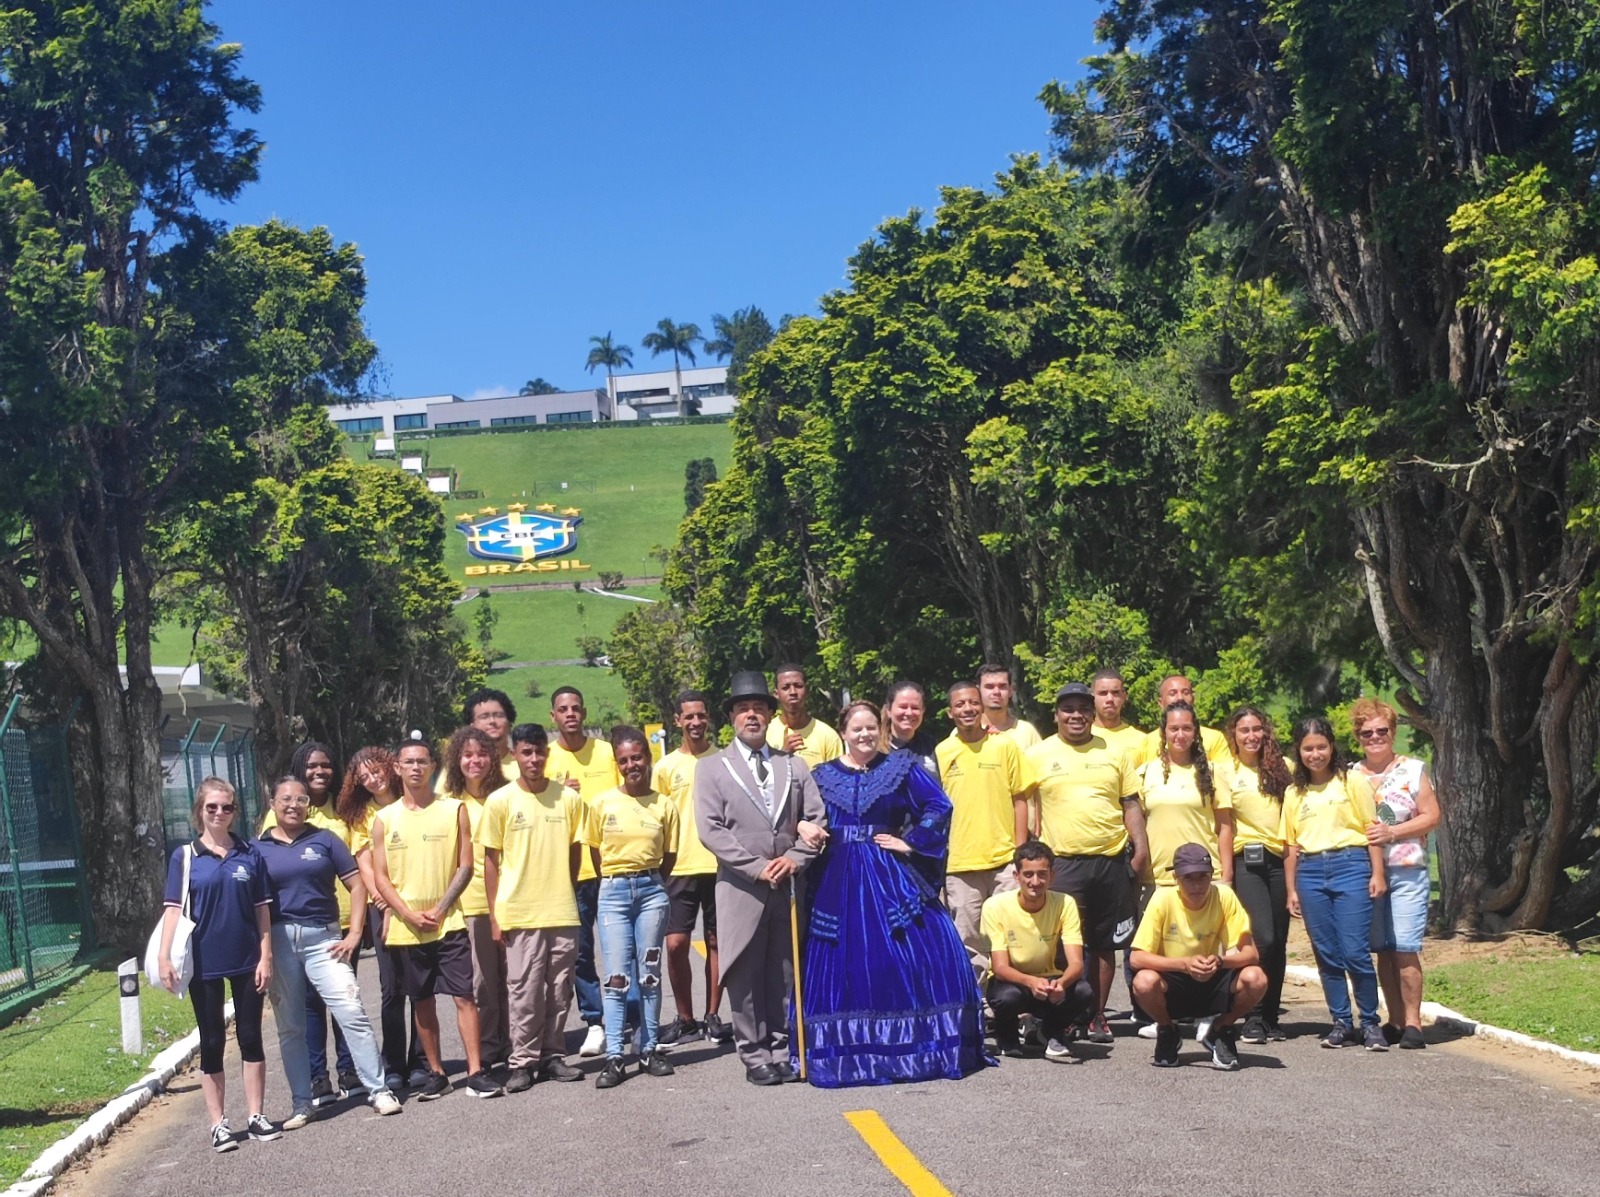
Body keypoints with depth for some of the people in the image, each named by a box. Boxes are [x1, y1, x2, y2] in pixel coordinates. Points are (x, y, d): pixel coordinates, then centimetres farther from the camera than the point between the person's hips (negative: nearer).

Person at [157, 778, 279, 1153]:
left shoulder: (250, 854, 3)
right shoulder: (185, 856, -1)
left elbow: (263, 908, 4)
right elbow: (173, 908, -5)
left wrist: (266, 956, -2)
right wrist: (165, 957, -15)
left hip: (246, 960, 1)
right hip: (205, 963, -1)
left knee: (250, 1037, 7)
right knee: (212, 1042, 7)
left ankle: (256, 1117, 16)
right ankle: (218, 1124, 15)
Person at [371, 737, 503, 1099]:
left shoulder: (454, 810, 2)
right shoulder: (385, 819, 6)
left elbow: (465, 866, 0)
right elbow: (380, 876, 4)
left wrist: (440, 909, -9)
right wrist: (408, 914, -8)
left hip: (448, 922, -2)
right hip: (405, 928, 2)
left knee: (464, 996, -6)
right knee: (422, 1002, 9)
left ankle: (476, 1072, -4)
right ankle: (436, 1073, 19)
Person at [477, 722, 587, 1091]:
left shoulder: (569, 798, 3)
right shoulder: (500, 801, -2)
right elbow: (491, 860, 1)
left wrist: (566, 894, 10)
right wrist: (494, 914, -2)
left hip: (562, 911, 2)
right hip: (519, 913, -2)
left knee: (560, 989, 7)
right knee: (524, 991, 1)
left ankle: (551, 1056, 19)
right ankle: (523, 1062, 11)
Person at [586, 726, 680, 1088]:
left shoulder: (665, 805, 0)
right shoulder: (602, 804, -1)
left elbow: (669, 856, 8)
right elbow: (595, 852, 9)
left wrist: (648, 882, 8)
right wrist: (616, 882, 11)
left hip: (651, 891, 1)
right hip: (613, 893, -1)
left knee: (649, 974, 7)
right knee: (617, 977, -3)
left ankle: (650, 1049, 16)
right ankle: (613, 1058, -1)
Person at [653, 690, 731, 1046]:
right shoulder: (666, 767, 6)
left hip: (720, 865, 0)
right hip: (680, 867, 1)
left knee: (716, 942, 5)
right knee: (676, 943, -3)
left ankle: (712, 1017, 17)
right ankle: (685, 1019, 12)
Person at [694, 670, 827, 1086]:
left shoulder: (794, 766, 15)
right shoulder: (711, 768, 5)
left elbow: (817, 818, 10)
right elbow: (710, 829, -5)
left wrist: (794, 858, -7)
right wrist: (758, 867, -11)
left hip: (790, 885, 3)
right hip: (741, 887, -2)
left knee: (784, 970, 5)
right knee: (746, 974, -1)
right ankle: (754, 1055, 6)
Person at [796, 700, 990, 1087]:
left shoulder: (900, 768, 4)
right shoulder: (823, 775, 9)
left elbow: (939, 806, -1)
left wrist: (911, 842, -7)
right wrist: (803, 827, -13)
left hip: (890, 876, -1)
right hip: (839, 880, 1)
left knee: (913, 954, -7)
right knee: (843, 962, 3)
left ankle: (917, 1045, 5)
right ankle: (848, 1050, 12)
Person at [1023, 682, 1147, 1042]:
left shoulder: (1114, 754, 10)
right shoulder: (1038, 756, 4)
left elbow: (1131, 803, 11)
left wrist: (1140, 845, 1)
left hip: (1112, 860, 2)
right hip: (1062, 862, -2)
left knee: (1105, 943, 8)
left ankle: (1097, 1016, 18)